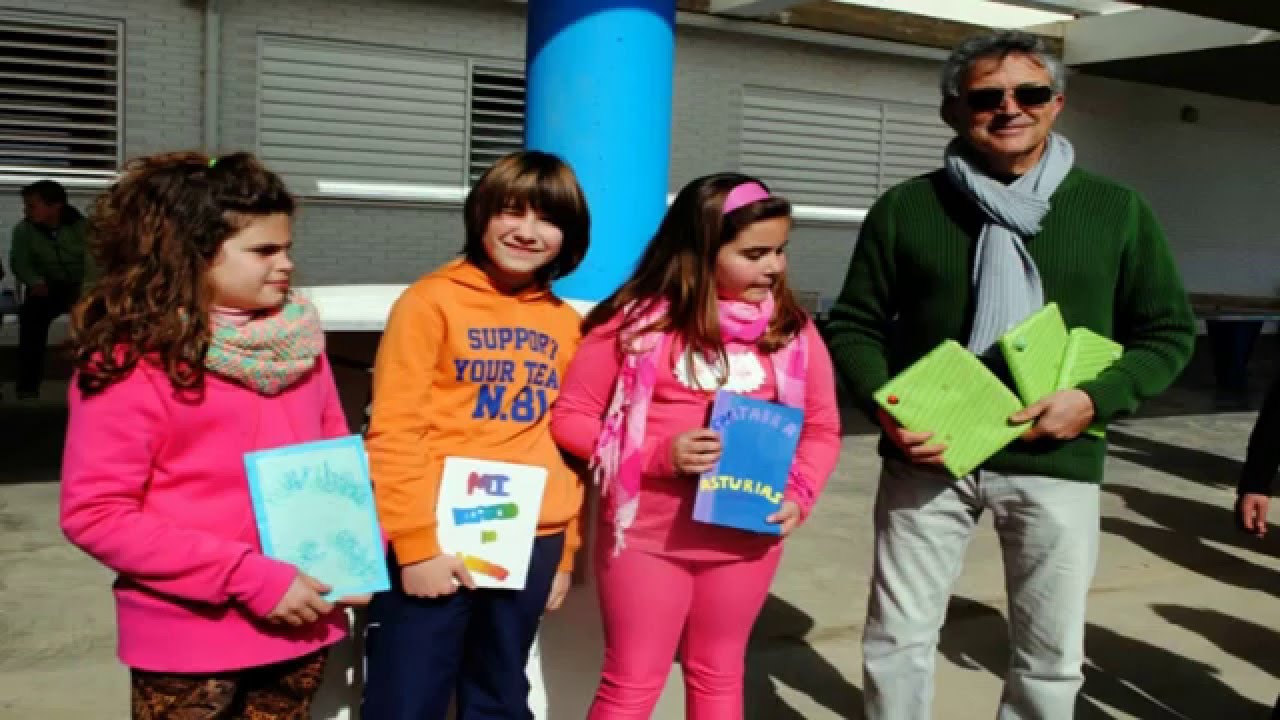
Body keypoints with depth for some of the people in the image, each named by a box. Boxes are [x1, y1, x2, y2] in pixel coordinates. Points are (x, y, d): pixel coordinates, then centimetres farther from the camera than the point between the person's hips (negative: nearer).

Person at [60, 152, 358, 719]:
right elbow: (95, 513, -15)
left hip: (298, 628, 5)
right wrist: (250, 577, -19)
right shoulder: (134, 356, -12)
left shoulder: (299, 339, 3)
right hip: (189, 640, -5)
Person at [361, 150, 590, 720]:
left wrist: (564, 550, 13)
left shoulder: (567, 324, 9)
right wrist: (416, 541, -12)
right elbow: (393, 432, -8)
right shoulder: (431, 302, -5)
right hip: (436, 541, -4)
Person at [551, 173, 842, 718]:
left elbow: (822, 429, 8)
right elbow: (570, 417, -5)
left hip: (748, 536, 3)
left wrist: (799, 495, -9)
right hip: (649, 535, -3)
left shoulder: (792, 329, 0)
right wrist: (658, 454, -18)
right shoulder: (637, 320, -10)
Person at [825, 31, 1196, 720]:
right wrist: (884, 407, -13)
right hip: (926, 455, 0)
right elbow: (853, 324, 5)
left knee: (1050, 655, 13)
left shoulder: (1115, 210, 3)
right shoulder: (905, 208, 1)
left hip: (1056, 461, 1)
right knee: (897, 637, 9)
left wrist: (1095, 399, -10)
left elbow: (1169, 332, 8)